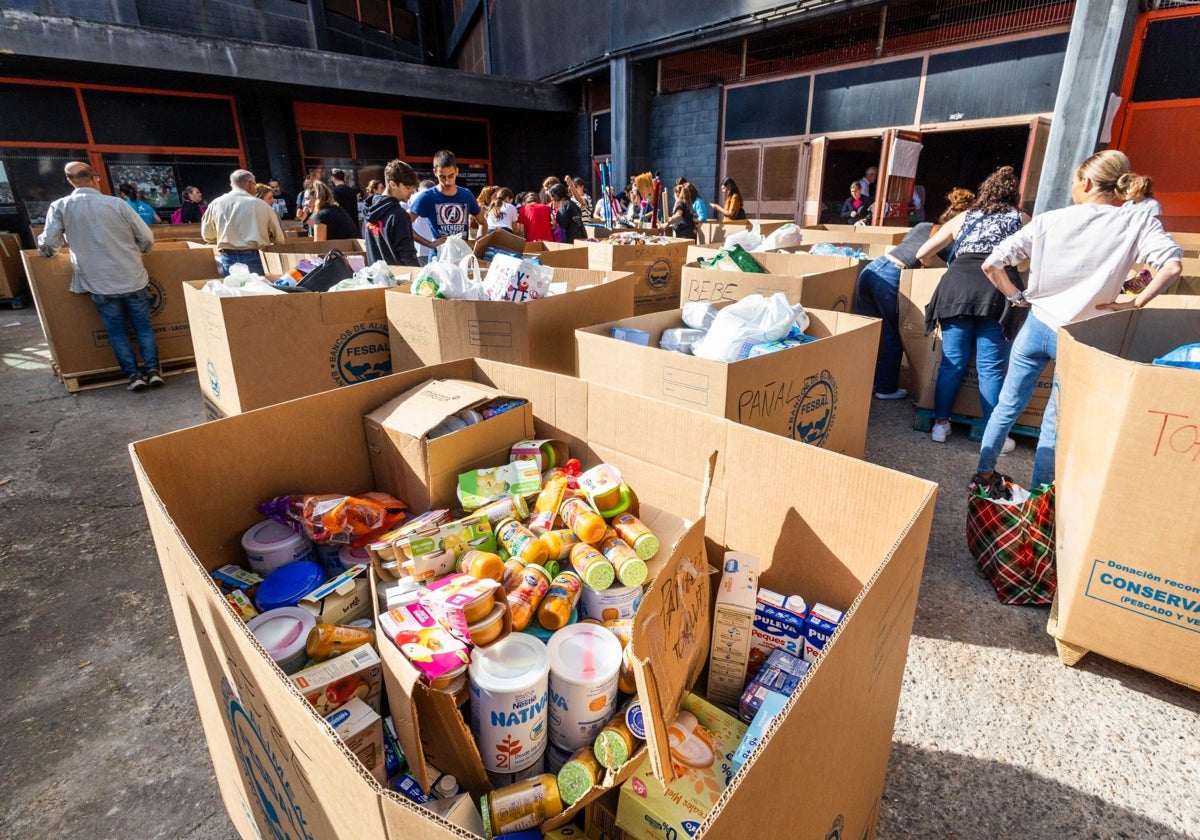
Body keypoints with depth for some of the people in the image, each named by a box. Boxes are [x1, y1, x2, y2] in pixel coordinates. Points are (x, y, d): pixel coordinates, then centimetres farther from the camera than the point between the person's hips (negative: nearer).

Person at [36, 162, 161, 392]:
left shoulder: (59, 207, -2)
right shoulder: (116, 203, -4)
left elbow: (48, 245, -3)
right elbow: (147, 238, -1)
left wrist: (46, 251, 22)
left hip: (100, 284, 0)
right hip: (133, 278, 0)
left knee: (117, 331, 10)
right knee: (143, 326, 10)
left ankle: (134, 374, 8)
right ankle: (153, 370, 5)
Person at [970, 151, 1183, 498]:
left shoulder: (1048, 220, -3)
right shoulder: (1139, 224, -5)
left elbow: (991, 265, -8)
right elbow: (1172, 266, -20)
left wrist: (1016, 296, 4)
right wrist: (1134, 304, -8)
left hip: (1037, 325, 1)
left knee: (1008, 405, 16)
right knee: (1055, 423, 10)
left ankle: (983, 474, 26)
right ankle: (1037, 493, 21)